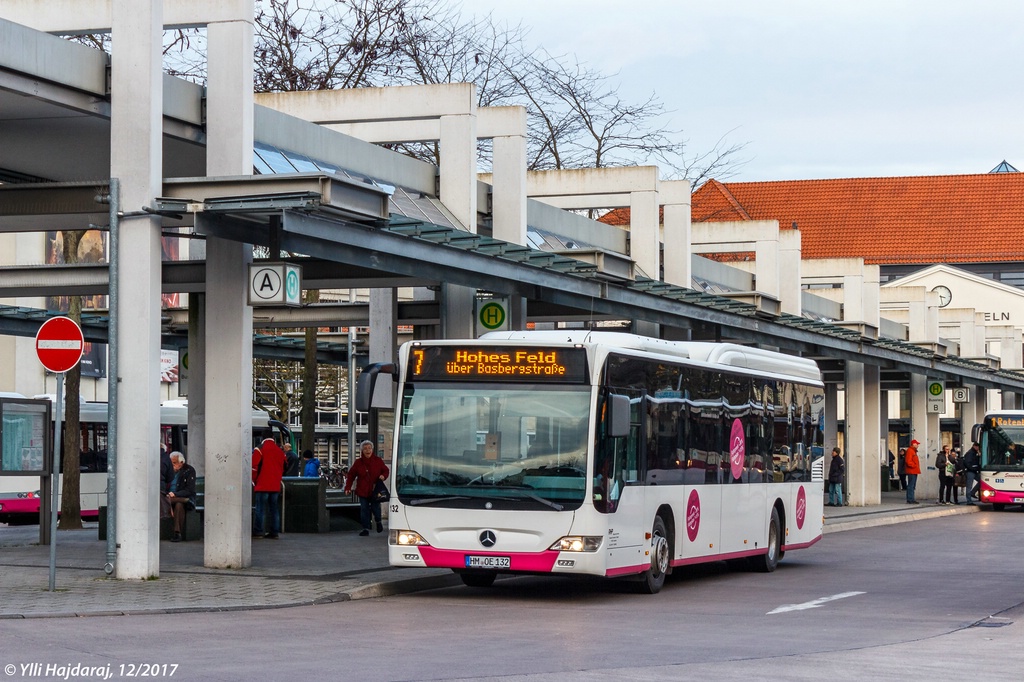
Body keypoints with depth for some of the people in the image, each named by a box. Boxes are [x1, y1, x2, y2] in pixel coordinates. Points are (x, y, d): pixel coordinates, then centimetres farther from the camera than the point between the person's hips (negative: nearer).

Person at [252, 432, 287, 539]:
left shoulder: (260, 449, -5)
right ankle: (274, 532, 6)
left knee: (260, 509, -3)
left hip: (262, 485, -5)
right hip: (276, 486, 5)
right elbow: (282, 468, 16)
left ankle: (258, 531, -6)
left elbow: (254, 466, -9)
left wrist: (254, 481, 1)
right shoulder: (280, 451, 13)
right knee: (274, 509, 8)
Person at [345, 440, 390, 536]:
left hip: (375, 491, -1)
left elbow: (386, 470, 12)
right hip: (362, 491, 1)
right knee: (364, 509, 1)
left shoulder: (378, 461, 2)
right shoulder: (358, 462, 3)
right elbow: (351, 475, 7)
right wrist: (348, 487, -2)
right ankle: (366, 528, 9)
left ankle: (378, 522, 29)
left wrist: (383, 476, -12)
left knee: (375, 508, -2)